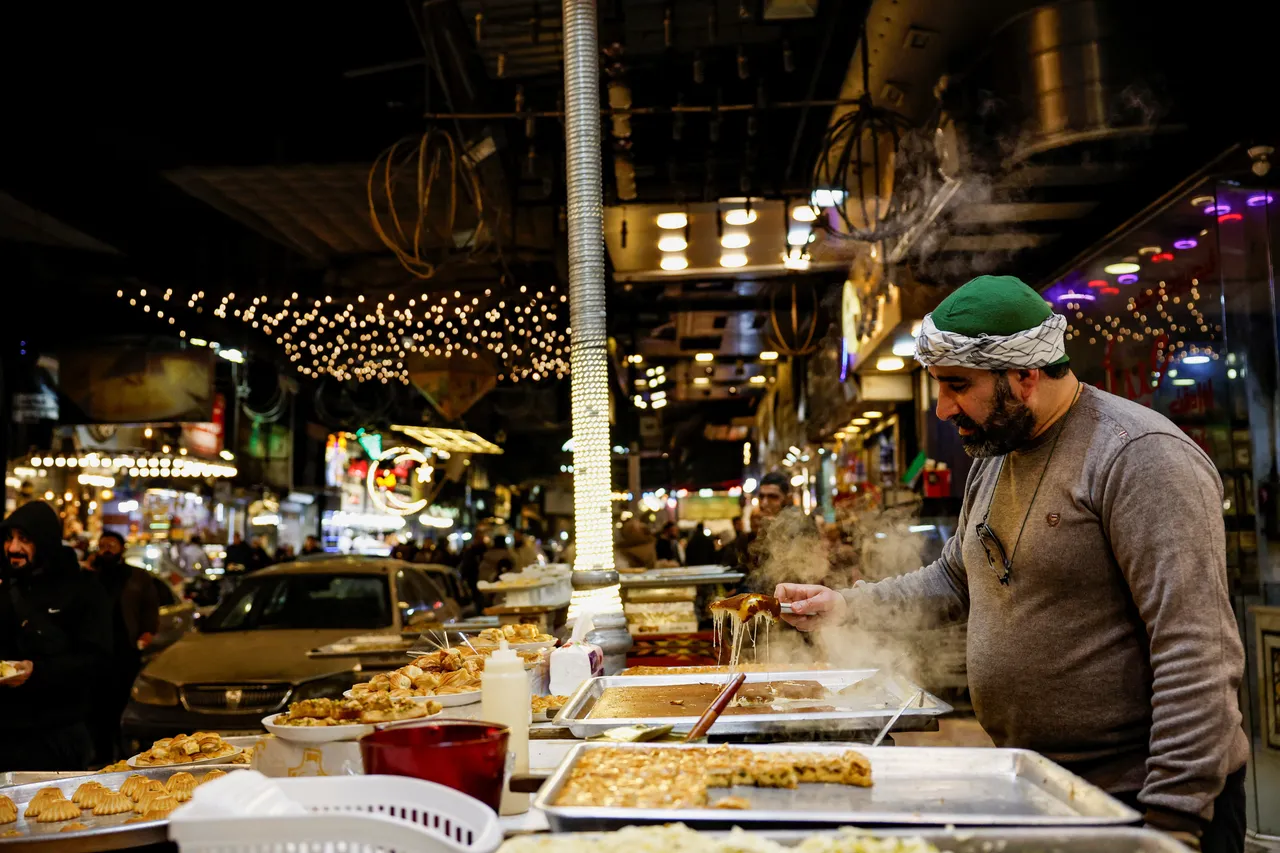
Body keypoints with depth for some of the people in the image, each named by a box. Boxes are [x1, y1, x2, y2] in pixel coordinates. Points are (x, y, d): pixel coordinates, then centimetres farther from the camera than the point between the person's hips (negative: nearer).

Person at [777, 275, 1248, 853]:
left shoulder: (1141, 456, -19)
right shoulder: (993, 461, 9)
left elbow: (1196, 651, -23)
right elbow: (955, 580, 21)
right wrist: (847, 605, 9)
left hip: (1137, 792, -8)